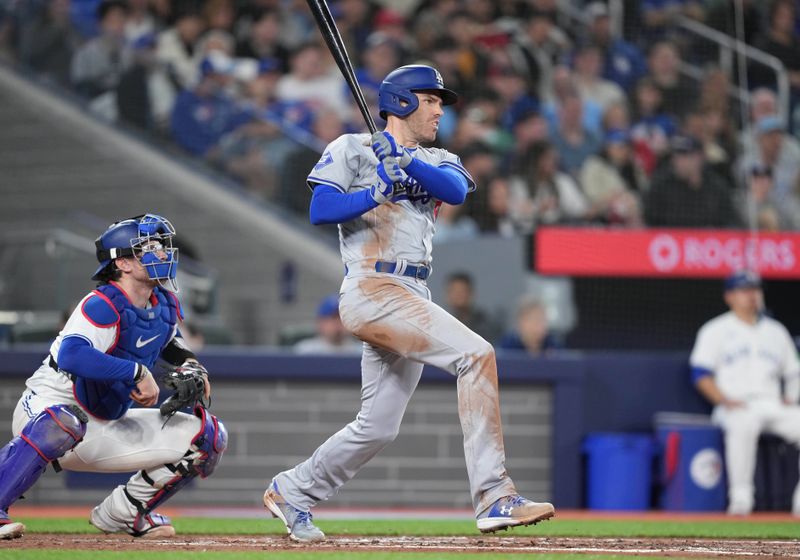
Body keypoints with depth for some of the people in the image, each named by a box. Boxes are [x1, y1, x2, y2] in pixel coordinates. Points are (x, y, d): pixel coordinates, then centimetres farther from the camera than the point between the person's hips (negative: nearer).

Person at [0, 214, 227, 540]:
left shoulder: (165, 305, 4)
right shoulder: (103, 306, -21)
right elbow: (71, 355, -39)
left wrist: (189, 364, 8)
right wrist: (137, 372, -39)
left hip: (103, 431, 8)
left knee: (208, 437, 4)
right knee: (63, 423, -45)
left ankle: (124, 513, 11)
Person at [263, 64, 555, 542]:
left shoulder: (436, 162, 20)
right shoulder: (353, 150, 5)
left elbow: (457, 190, -4)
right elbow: (320, 210, -8)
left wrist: (407, 163, -20)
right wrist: (377, 192, -21)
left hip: (412, 300, 8)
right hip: (371, 291, -8)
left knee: (379, 427, 9)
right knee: (476, 354, -23)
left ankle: (292, 493, 27)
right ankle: (495, 497, -27)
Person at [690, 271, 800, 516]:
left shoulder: (776, 331, 22)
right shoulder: (716, 330, 9)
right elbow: (701, 375, 0)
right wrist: (726, 401, -15)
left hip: (774, 406, 4)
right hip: (736, 408, -4)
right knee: (744, 424, -41)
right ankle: (740, 496, -36)